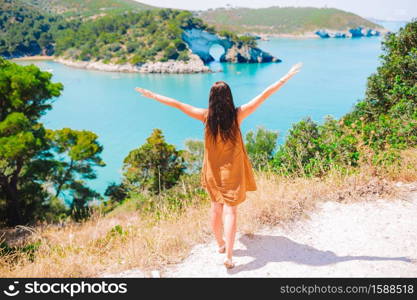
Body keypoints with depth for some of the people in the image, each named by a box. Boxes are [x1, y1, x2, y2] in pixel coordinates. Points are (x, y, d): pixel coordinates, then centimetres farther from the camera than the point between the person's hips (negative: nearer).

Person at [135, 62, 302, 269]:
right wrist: (286, 77, -7)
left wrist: (152, 95, 4)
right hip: (232, 170, -3)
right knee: (230, 210, 1)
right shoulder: (237, 115, -15)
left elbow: (177, 104, -7)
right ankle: (229, 256, -2)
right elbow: (264, 95, -13)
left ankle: (220, 244, 35)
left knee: (216, 207, 18)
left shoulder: (206, 116, -11)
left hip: (213, 170, 3)